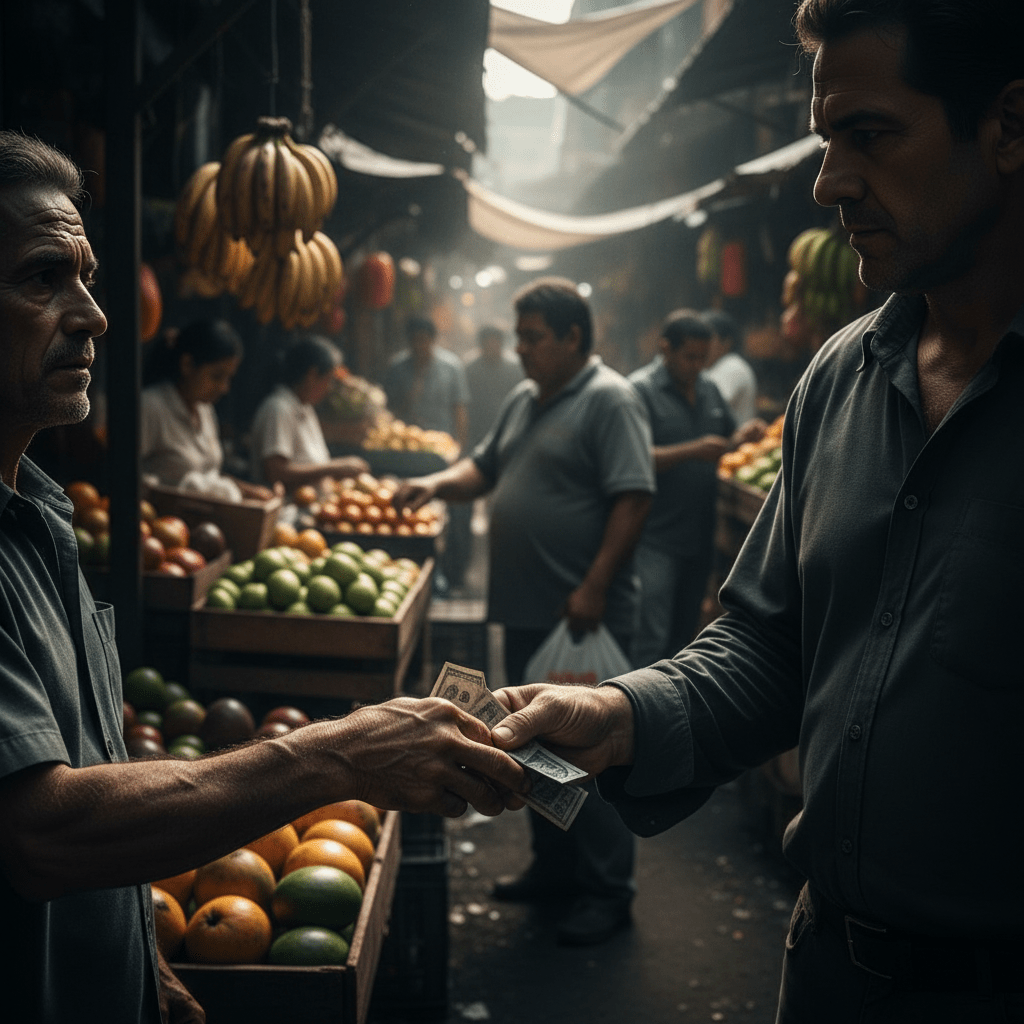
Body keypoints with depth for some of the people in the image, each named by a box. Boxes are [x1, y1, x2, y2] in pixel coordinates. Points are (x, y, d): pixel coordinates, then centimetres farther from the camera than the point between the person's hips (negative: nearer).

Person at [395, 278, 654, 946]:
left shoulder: (609, 400, -11)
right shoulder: (524, 400, 16)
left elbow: (633, 498, -19)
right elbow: (485, 469, 24)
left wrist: (594, 588, -23)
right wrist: (439, 484, 3)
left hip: (584, 615, -9)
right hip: (526, 610, 9)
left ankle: (608, 891, 10)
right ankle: (555, 866, 31)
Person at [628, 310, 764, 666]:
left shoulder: (709, 390, 15)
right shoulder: (641, 390, -8)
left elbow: (725, 442, 23)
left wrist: (742, 436, 0)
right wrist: (693, 451, -25)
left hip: (699, 538, 7)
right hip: (655, 539, -7)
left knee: (684, 635, 15)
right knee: (650, 640, -11)